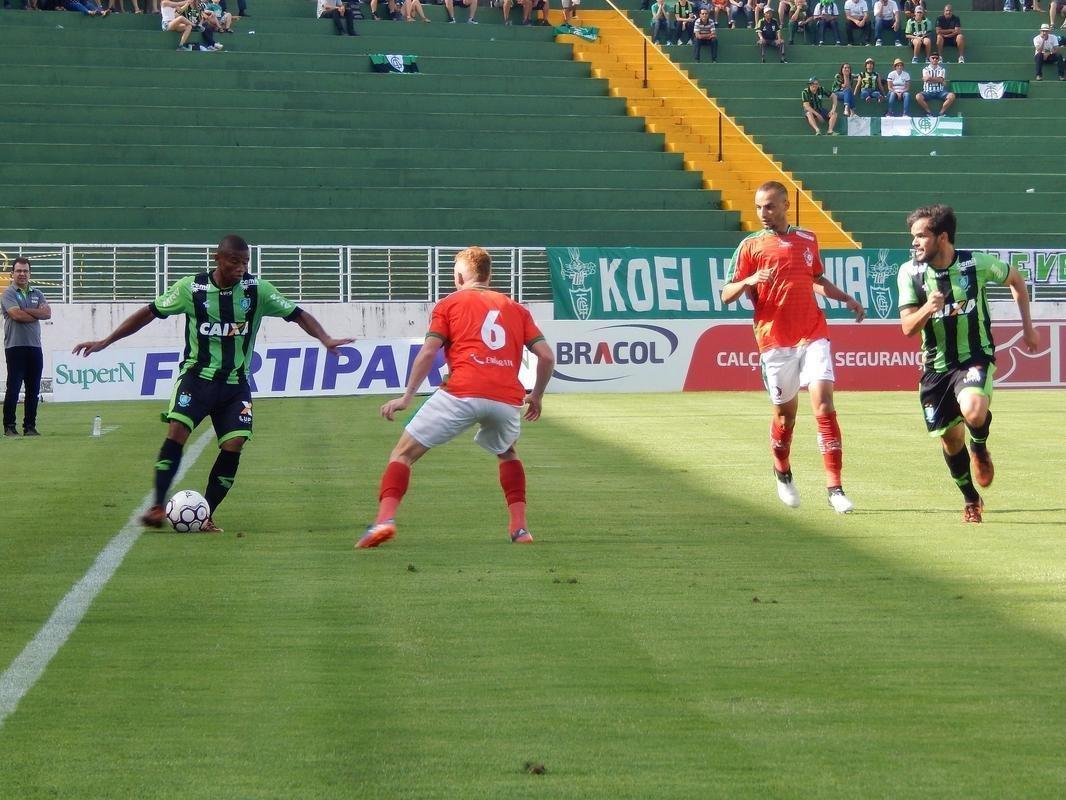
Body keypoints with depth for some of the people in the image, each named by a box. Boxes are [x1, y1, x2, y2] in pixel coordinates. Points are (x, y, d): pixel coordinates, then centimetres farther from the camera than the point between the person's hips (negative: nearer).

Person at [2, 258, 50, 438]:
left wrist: (26, 311, -10)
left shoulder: (37, 294, 15)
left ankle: (30, 426, 11)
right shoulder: (8, 294, -1)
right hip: (15, 347, -5)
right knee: (13, 389, -4)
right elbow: (16, 315, -16)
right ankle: (9, 426, 1)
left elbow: (48, 313, 0)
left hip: (35, 347, 5)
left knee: (33, 390, 6)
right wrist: (37, 314, -2)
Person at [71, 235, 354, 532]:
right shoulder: (191, 288, -7)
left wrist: (325, 339, -17)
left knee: (234, 444, -11)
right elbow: (150, 313, 1)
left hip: (234, 383, 2)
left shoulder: (257, 290, -4)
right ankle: (158, 507, -16)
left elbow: (298, 315, 0)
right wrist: (105, 342, 0)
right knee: (177, 430, -21)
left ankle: (205, 515, 2)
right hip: (197, 376, -2)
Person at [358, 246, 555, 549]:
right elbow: (547, 356, 15)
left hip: (461, 394, -3)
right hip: (507, 399, 4)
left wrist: (407, 397, 4)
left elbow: (428, 353, 2)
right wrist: (536, 396, 28)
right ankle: (520, 527, 20)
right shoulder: (516, 309, 23)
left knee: (404, 453, 5)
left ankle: (385, 519, -16)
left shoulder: (449, 303, 15)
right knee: (507, 453, 34)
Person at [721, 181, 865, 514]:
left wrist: (846, 298, 16)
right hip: (775, 341, -2)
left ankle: (835, 488, -13)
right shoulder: (751, 246, 1)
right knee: (785, 412, 8)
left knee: (824, 404, -12)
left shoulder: (807, 240, 12)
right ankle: (782, 473, 36)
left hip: (813, 336, 2)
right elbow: (726, 295, -1)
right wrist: (749, 281, -20)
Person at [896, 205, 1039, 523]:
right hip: (936, 365, 3)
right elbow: (908, 327, -11)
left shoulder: (977, 263, -12)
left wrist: (1028, 327, 10)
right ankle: (971, 500, 31)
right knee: (951, 438, 6)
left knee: (973, 410, -31)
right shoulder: (910, 272, -8)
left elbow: (1016, 280, 8)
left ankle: (980, 448, 5)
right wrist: (928, 308, -32)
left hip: (975, 357, -3)